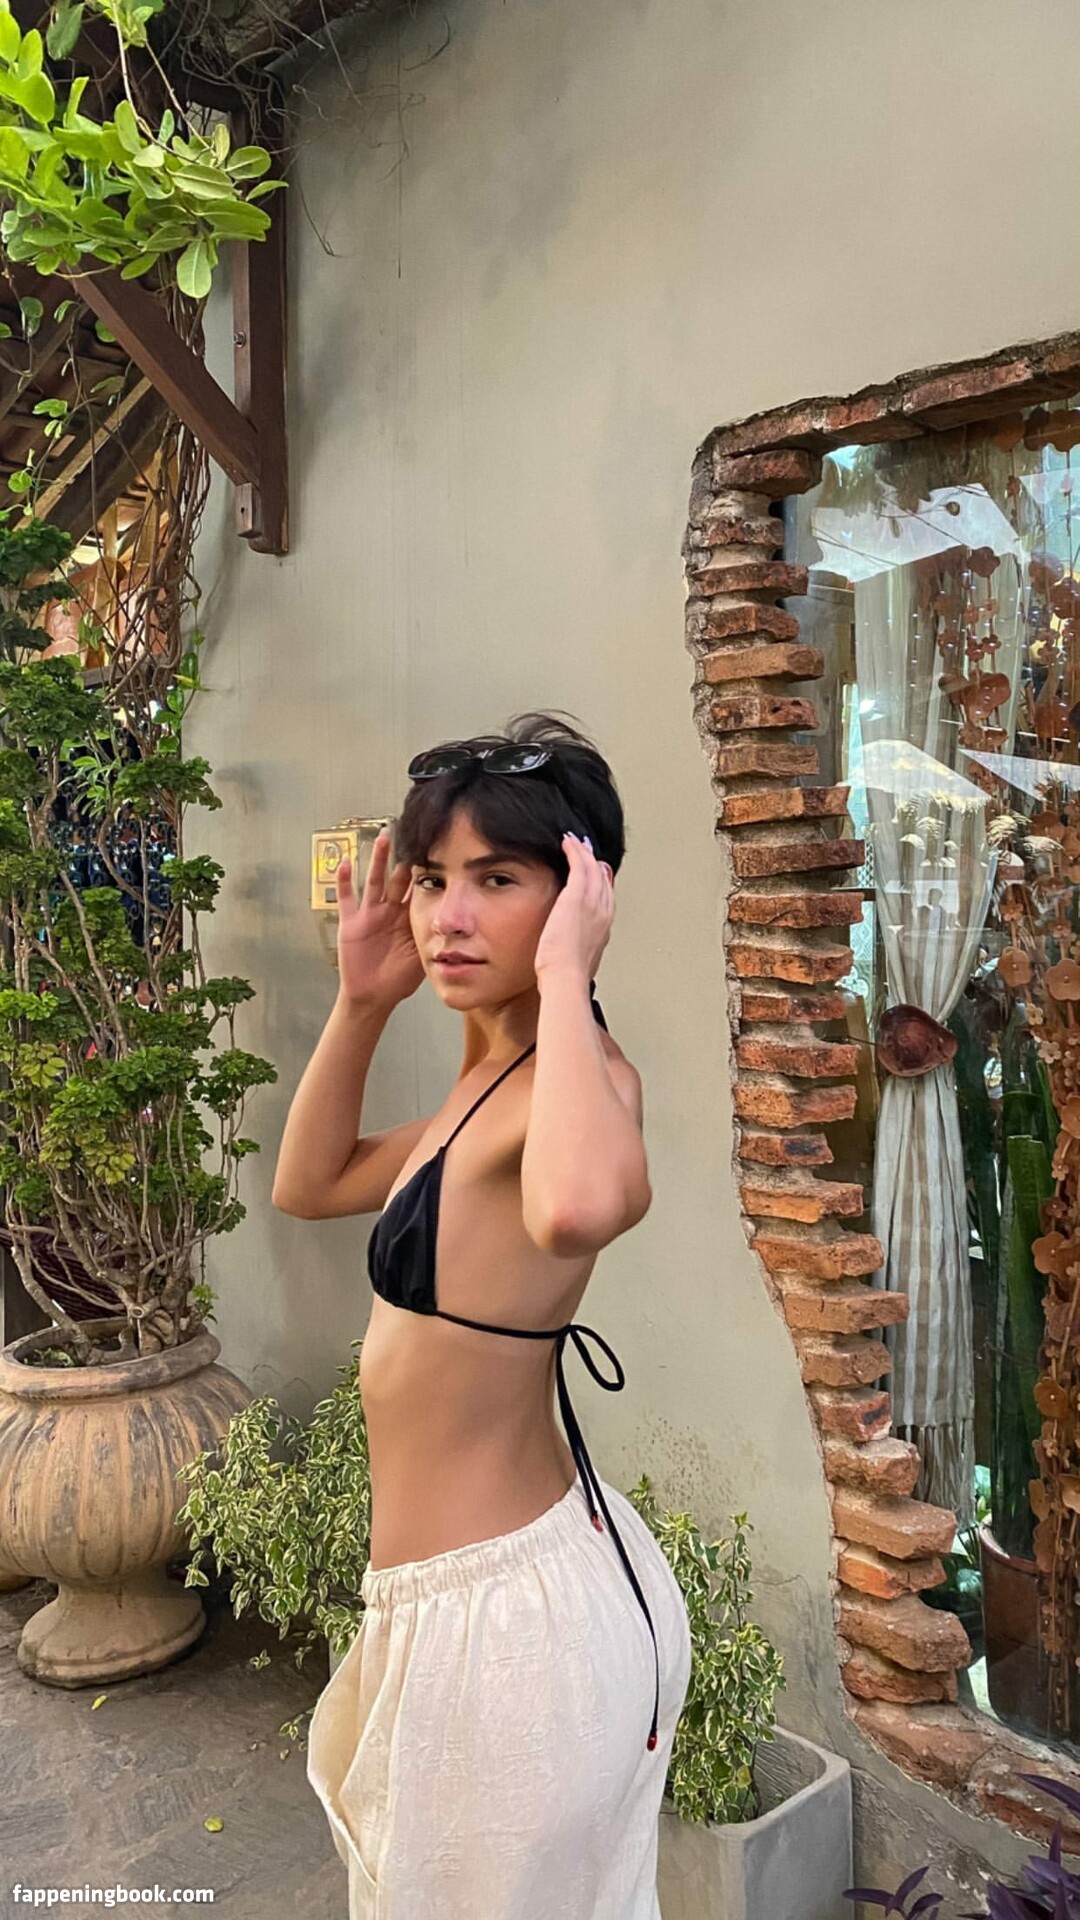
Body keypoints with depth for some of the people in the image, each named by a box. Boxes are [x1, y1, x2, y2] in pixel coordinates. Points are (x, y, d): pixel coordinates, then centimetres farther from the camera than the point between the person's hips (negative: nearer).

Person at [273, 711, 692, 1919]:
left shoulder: (576, 1076, -23)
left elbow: (581, 1206, -49)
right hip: (468, 1590, 9)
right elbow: (308, 1185, 15)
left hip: (501, 1605, -9)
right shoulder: (496, 1082, 6)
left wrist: (565, 976, -34)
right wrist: (362, 1003, 4)